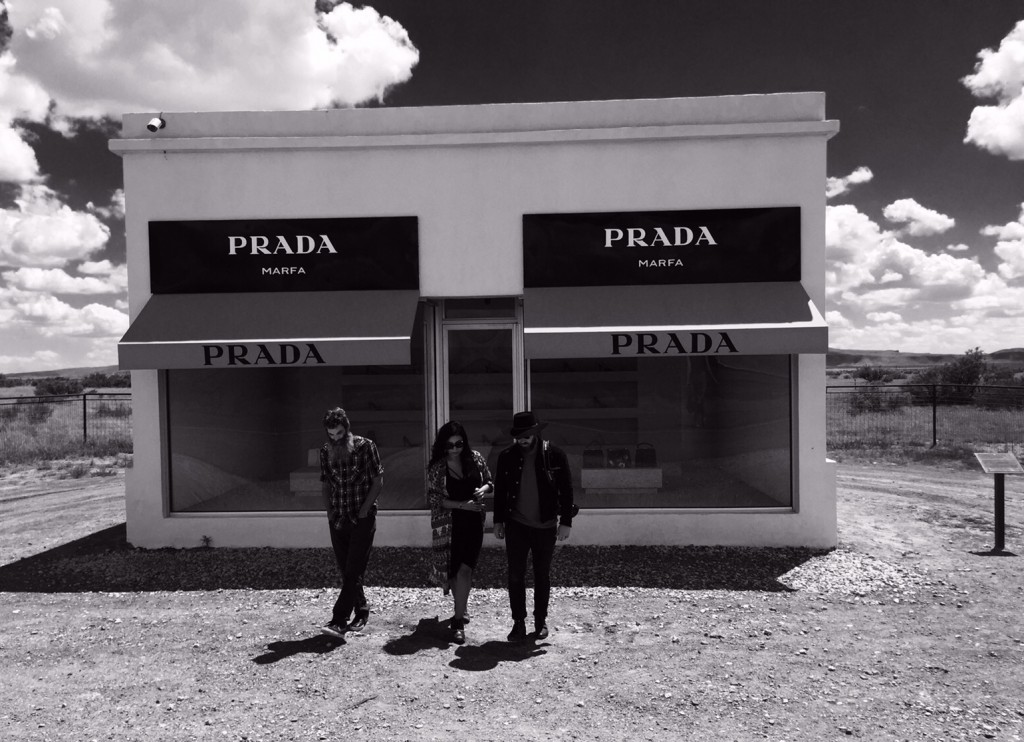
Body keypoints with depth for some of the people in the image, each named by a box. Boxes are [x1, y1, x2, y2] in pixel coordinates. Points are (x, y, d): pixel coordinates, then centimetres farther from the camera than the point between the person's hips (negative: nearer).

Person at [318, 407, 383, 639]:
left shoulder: (365, 446, -7)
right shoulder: (325, 451, 6)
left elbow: (378, 482, -6)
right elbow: (325, 484, 15)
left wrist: (364, 510, -12)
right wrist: (329, 510, 3)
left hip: (362, 518, -5)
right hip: (338, 520, 5)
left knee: (353, 570, -9)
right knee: (346, 570, 10)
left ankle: (339, 621, -11)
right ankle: (361, 612, 24)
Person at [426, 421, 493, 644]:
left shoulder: (475, 458, 0)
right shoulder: (436, 467, -7)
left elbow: (489, 482, 13)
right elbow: (433, 498, -9)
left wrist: (484, 489, -11)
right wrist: (462, 505, -18)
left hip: (473, 524, 1)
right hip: (449, 525, -1)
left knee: (465, 570, -7)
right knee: (452, 571, 8)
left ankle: (458, 621, 0)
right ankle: (460, 611, 33)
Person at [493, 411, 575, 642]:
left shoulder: (555, 455, -8)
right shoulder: (507, 457, -3)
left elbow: (566, 490, -3)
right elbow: (499, 490, 7)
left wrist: (566, 522, -6)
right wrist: (498, 521, 6)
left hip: (546, 526, -1)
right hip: (517, 525, 1)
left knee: (542, 576, 11)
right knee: (515, 575, 0)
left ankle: (541, 621, 25)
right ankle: (518, 622, 12)